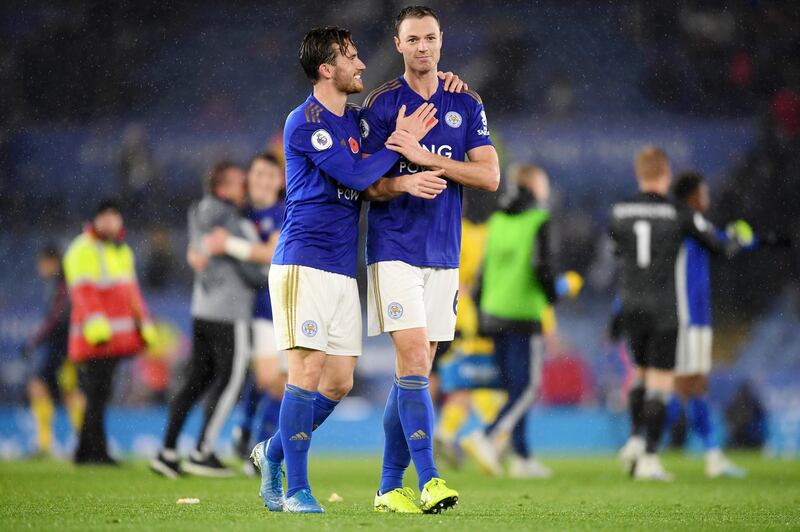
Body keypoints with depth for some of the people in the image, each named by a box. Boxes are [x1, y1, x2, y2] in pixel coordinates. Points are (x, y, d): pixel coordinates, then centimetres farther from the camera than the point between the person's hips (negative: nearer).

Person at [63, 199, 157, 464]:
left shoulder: (123, 251, 21)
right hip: (94, 335, -8)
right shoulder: (82, 251, -7)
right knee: (98, 392, -12)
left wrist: (144, 324, 22)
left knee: (100, 393, 10)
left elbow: (131, 291, 27)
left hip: (117, 337, 8)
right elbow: (84, 291, -18)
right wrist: (96, 324, -29)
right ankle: (97, 450, -12)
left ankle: (84, 451, 15)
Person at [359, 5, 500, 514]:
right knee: (414, 361, -15)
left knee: (414, 371, 6)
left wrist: (427, 159, -12)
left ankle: (390, 486, 13)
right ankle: (428, 478, -17)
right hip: (394, 249, -4)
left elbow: (490, 175, -1)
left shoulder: (466, 105, 9)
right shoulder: (381, 104, 0)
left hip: (443, 253, 4)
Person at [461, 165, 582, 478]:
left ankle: (522, 457, 12)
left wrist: (481, 318, 19)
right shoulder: (539, 221, -5)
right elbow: (543, 267, -15)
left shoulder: (497, 221, 13)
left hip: (494, 313, 7)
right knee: (526, 389, -4)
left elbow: (484, 270, 14)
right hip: (525, 316, -7)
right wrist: (559, 290, 4)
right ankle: (486, 438, -22)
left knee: (514, 389, 12)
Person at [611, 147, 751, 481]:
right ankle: (649, 459, -4)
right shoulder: (679, 214, -8)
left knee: (642, 373, 23)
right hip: (664, 309, -4)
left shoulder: (619, 213, 1)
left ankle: (635, 439, 9)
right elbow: (719, 246, 3)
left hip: (630, 306, 4)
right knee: (660, 383, 0)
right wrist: (738, 240, 26)